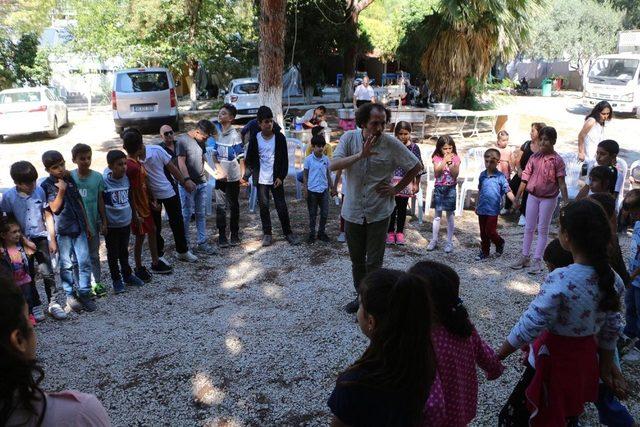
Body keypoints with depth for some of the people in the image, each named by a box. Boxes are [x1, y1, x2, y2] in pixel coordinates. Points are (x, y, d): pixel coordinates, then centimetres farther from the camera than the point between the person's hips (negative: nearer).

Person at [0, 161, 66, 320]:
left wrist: (52, 239, -1)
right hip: (23, 241, -1)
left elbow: (48, 216, 1)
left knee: (47, 272, 0)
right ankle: (35, 306, 21)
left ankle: (54, 303, 11)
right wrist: (25, 241, -10)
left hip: (41, 238, 1)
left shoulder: (39, 191, -6)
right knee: (29, 276, 9)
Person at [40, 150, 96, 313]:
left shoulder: (70, 180, 7)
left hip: (79, 228, 4)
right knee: (67, 264, 6)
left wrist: (87, 224, 14)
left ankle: (84, 293, 12)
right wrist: (61, 191, -22)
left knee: (84, 261, 1)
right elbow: (54, 208, -12)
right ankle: (70, 295, 20)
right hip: (62, 231, -4)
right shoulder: (46, 186, -7)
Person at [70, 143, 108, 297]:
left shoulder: (97, 177, -6)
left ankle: (96, 283, 27)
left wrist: (104, 221, 0)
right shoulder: (70, 177, -8)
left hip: (93, 223, 1)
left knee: (94, 255, 13)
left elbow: (100, 200, 0)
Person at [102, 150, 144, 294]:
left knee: (124, 251, 21)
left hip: (126, 223, 4)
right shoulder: (104, 182, -19)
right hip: (111, 226, -4)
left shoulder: (126, 179, -5)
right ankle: (116, 280, 27)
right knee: (113, 254, 12)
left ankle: (127, 275, 37)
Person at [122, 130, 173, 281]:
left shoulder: (138, 163, 3)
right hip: (138, 208, -9)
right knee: (140, 237, 3)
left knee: (152, 231, 18)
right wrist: (135, 215, -21)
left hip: (145, 205, 9)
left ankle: (156, 263, 31)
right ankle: (139, 269, 19)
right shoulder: (131, 166, -26)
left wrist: (152, 200, 18)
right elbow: (129, 193, -23)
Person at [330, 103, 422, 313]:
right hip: (353, 211, 3)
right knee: (357, 260, 17)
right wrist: (361, 155, -31)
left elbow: (417, 166, -1)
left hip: (379, 213, -3)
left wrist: (396, 189, -5)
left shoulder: (391, 144, -11)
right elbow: (334, 165, -20)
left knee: (374, 262, 2)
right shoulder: (349, 138, -6)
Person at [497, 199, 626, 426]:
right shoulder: (612, 279, -7)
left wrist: (497, 357, -15)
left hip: (552, 360, -7)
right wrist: (606, 365, 17)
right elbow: (612, 327, 4)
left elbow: (529, 326, -26)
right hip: (587, 359, 7)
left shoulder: (561, 280, -29)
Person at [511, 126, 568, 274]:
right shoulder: (534, 157, 1)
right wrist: (517, 197, 3)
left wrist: (566, 203, -13)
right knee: (529, 228, 10)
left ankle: (537, 261, 10)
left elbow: (561, 183, -9)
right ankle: (525, 258, 20)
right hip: (532, 196, 4)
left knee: (542, 230, 4)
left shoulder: (557, 160, -9)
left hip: (548, 199, -4)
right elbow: (525, 178, 3)